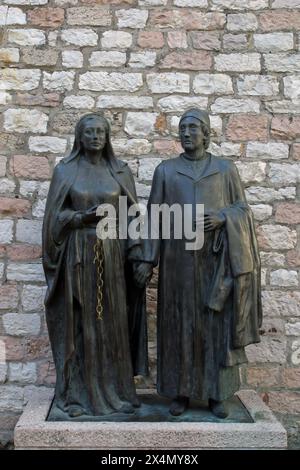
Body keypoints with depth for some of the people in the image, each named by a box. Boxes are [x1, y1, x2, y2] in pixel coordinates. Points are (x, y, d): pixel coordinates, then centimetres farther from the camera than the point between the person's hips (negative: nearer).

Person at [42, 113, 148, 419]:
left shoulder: (120, 171, 7)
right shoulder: (65, 170, 3)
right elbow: (55, 215, 2)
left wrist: (136, 252, -6)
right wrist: (84, 217, -16)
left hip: (112, 254, 2)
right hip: (77, 255, -1)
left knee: (113, 322, 5)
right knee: (78, 323, 2)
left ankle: (116, 391, 17)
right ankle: (77, 393, 14)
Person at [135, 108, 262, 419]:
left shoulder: (226, 169, 5)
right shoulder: (165, 170, 5)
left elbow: (242, 209, 7)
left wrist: (222, 218, -16)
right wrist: (148, 259, -4)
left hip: (215, 259, 0)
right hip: (179, 259, 0)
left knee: (216, 323, 3)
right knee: (179, 324, 4)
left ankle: (217, 394, 17)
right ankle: (181, 392, 18)